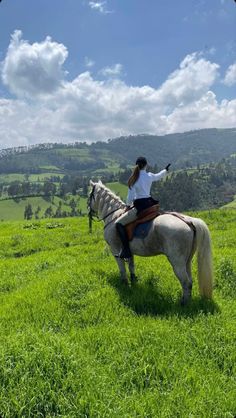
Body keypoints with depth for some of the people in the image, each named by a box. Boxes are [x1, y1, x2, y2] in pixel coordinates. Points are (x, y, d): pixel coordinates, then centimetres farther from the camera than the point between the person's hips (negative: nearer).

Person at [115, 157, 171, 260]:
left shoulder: (133, 179, -8)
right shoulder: (150, 176, 7)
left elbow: (130, 196, -8)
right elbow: (159, 176, 30)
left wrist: (128, 206, 12)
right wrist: (166, 169, 51)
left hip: (140, 206, -6)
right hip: (150, 204, 7)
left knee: (119, 224, -5)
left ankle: (126, 251, -16)